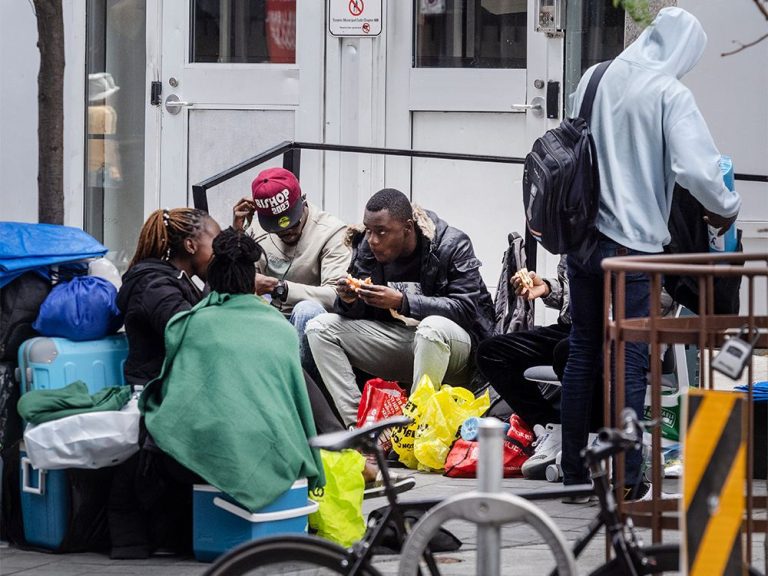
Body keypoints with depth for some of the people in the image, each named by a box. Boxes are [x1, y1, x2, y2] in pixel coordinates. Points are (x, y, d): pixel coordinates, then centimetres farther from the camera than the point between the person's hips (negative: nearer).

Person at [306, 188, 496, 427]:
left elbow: (466, 309, -24)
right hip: (395, 340, 6)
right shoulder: (366, 247, 1)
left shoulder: (452, 245, -15)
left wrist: (402, 302, -33)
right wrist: (349, 300, -20)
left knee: (433, 327, -40)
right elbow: (356, 315, 6)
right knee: (320, 327, -9)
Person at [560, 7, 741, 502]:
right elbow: (695, 169, -21)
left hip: (583, 236, 6)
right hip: (632, 246, -6)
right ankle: (627, 480, 2)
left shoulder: (596, 78, 6)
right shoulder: (670, 94, -13)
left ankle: (575, 474, 18)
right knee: (631, 362, 1)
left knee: (583, 353, 13)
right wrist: (726, 209, -3)